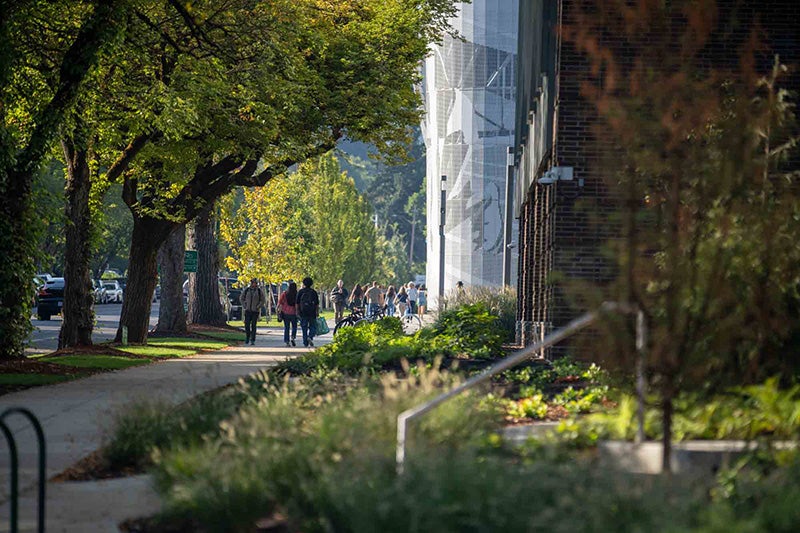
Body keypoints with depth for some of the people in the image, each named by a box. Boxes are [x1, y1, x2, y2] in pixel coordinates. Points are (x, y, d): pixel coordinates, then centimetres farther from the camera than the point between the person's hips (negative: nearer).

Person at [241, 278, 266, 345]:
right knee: (247, 324, -3)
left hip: (255, 311, -2)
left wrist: (258, 306, -7)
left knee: (253, 325, -3)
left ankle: (252, 340, 1)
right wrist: (244, 306, 4)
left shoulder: (259, 291, -1)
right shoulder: (246, 290, 5)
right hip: (248, 310, 2)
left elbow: (263, 300, 3)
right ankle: (247, 338, 16)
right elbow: (241, 298, 15)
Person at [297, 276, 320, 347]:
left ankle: (305, 343, 4)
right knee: (312, 327, 10)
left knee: (304, 328, 5)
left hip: (303, 313, 0)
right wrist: (317, 312, 9)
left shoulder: (300, 291, 1)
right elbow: (317, 303, 3)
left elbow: (297, 303, 0)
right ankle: (310, 337, -16)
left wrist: (297, 311, 6)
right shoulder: (314, 292, 2)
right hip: (312, 312, 0)